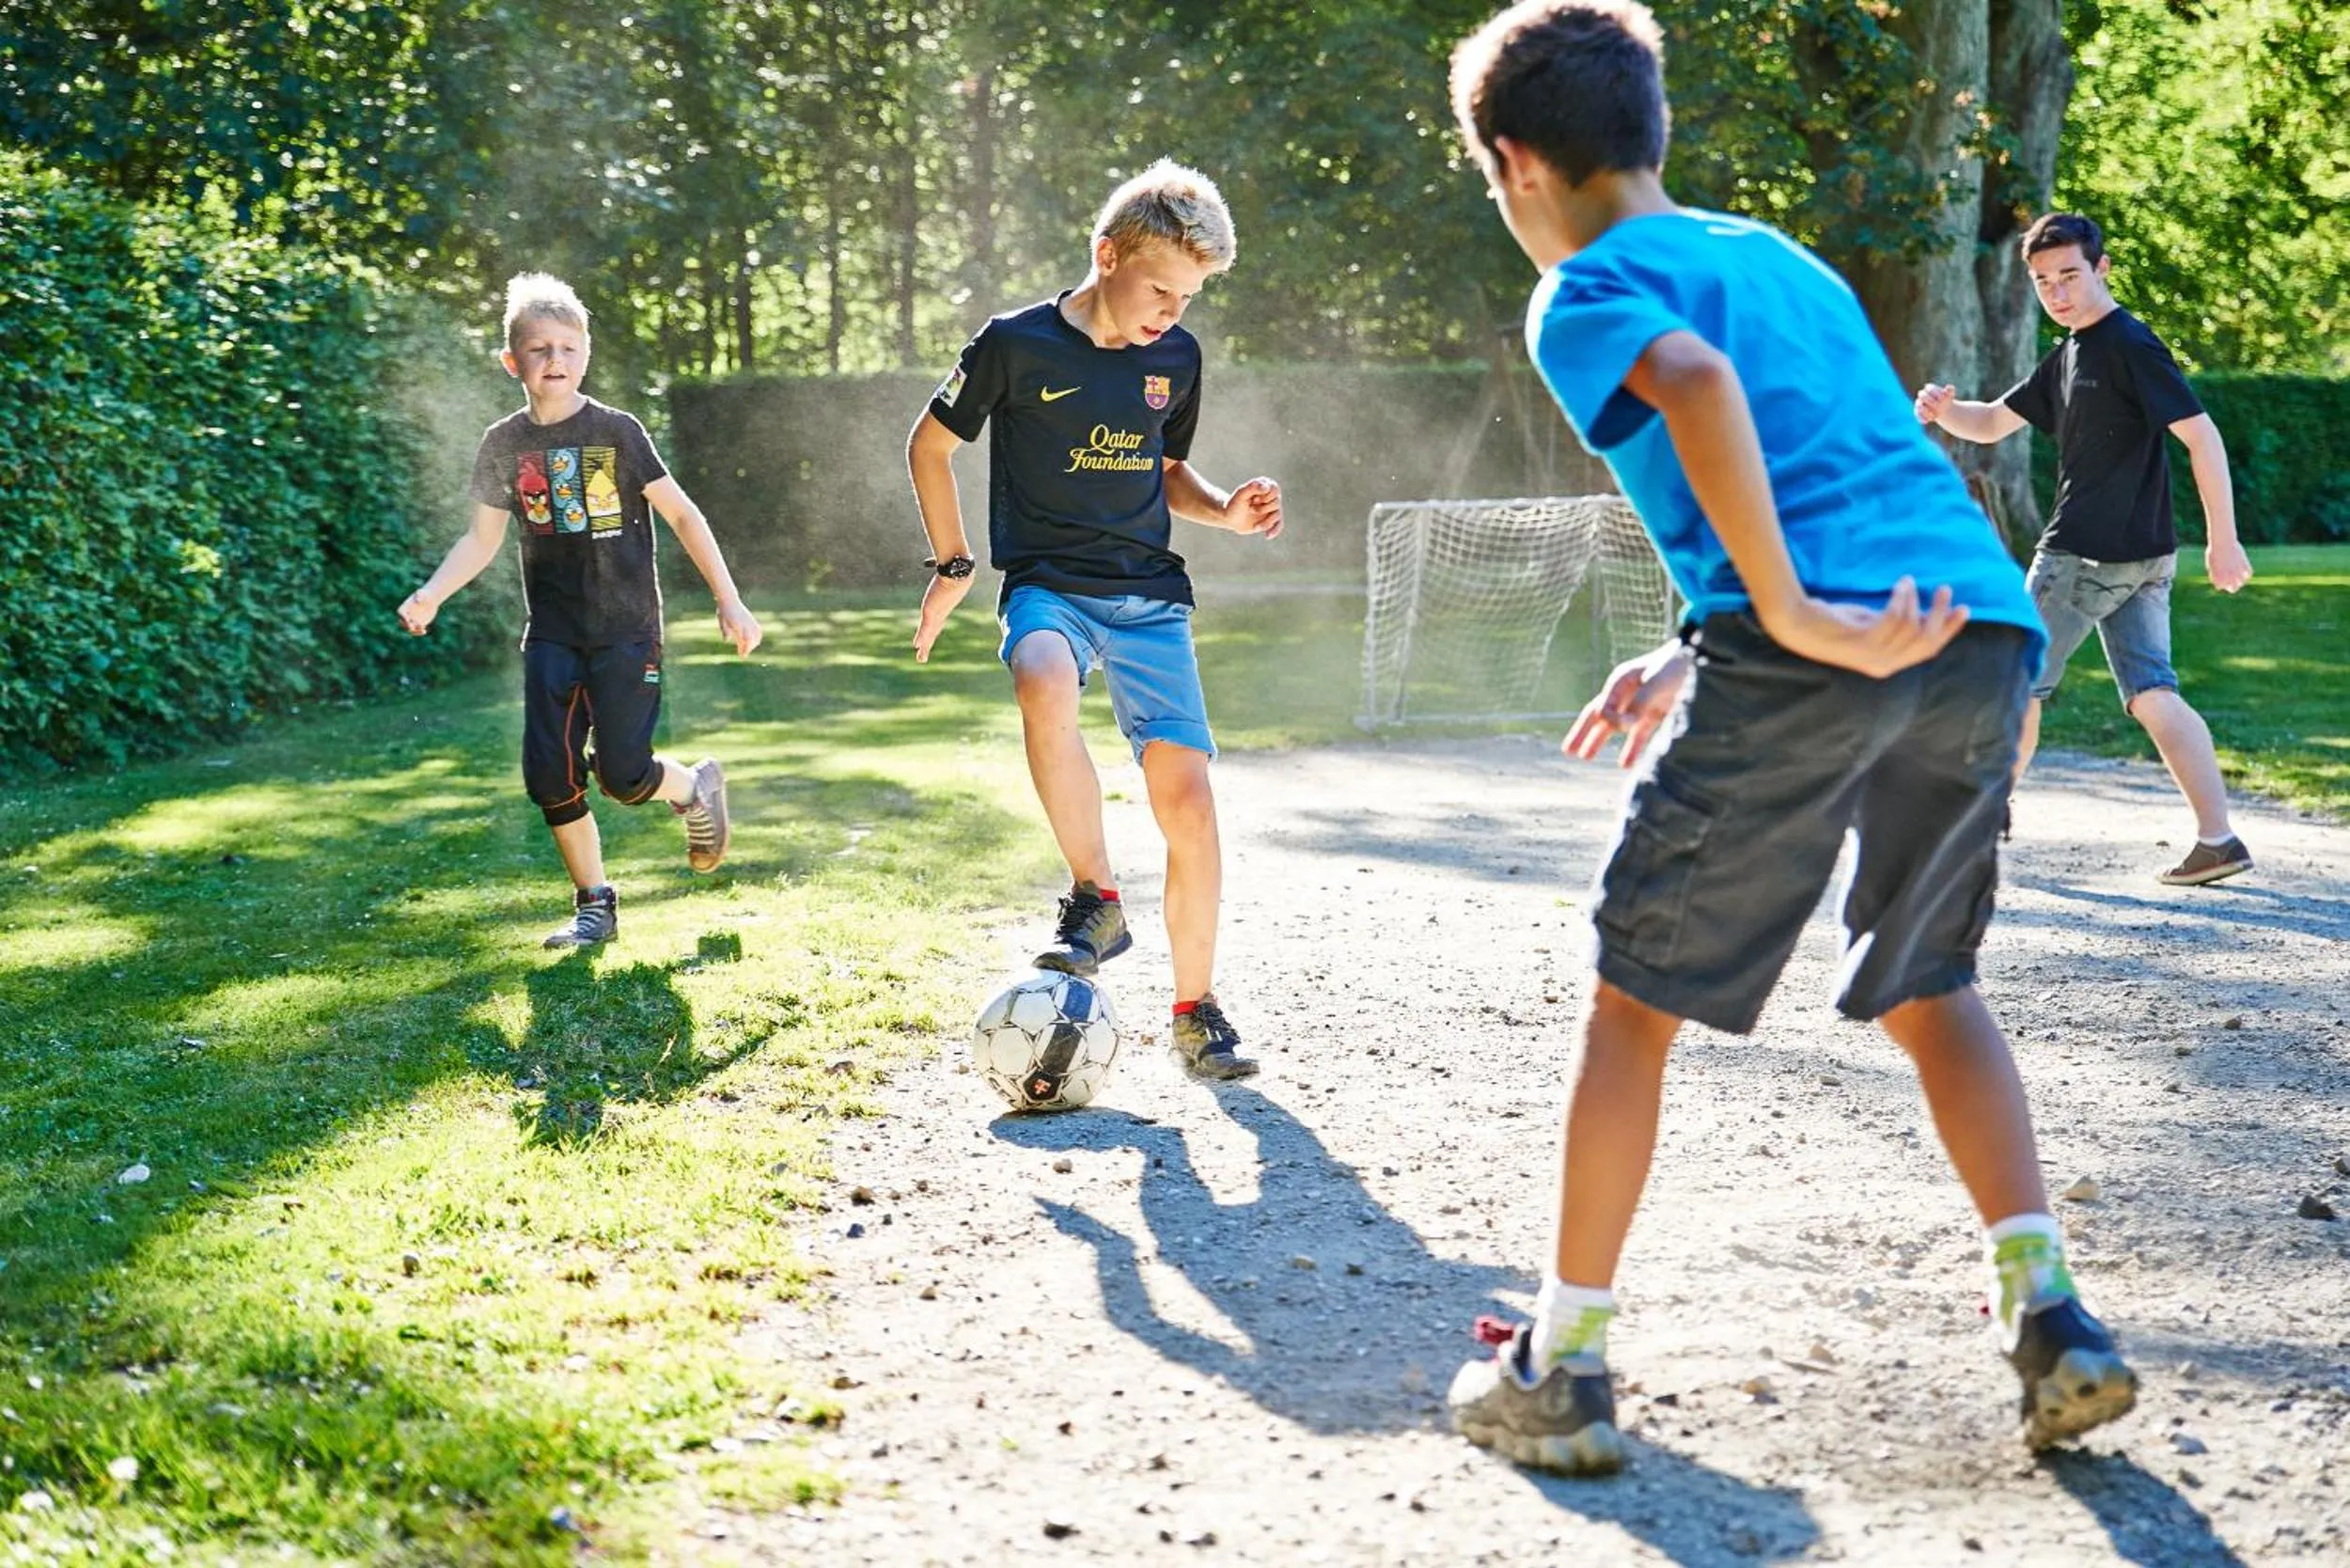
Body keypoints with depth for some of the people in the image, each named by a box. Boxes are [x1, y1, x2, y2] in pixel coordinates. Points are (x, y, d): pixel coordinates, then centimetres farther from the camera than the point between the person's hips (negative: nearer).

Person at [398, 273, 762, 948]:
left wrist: (729, 601, -10)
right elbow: (483, 539, 11)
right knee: (549, 775, -3)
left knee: (623, 773, -11)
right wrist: (430, 595, -5)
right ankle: (594, 903, 13)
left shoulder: (616, 431, -7)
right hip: (552, 632, 3)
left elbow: (682, 514, -5)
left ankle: (696, 786, 23)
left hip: (626, 629, -3)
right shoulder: (503, 444, 3)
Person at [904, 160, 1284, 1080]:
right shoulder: (1017, 344, -6)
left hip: (1150, 597, 3)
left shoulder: (1176, 358, 7)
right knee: (1045, 684, -38)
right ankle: (1096, 901, -23)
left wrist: (1225, 512, 2)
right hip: (1046, 586, -3)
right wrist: (953, 565, 5)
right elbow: (930, 445, 7)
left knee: (1187, 794, -9)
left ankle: (1195, 1009, 6)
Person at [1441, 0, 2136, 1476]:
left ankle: (1563, 1367, 14)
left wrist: (1793, 620, -19)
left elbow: (1697, 382, -16)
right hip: (1986, 630, 7)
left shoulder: (1588, 291, 7)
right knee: (1931, 984, 24)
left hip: (1809, 659, -6)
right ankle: (2049, 1311, 12)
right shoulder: (1780, 255, 29)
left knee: (1636, 1001, 9)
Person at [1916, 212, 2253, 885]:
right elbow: (1994, 424, 19)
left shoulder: (2128, 344, -13)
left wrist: (2222, 538, -19)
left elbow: (2202, 433, -17)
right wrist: (1945, 412, -4)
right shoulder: (2068, 356, 16)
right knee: (2151, 695, 2)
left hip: (2084, 555, -9)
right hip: (2143, 555, 9)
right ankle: (2218, 839, -6)